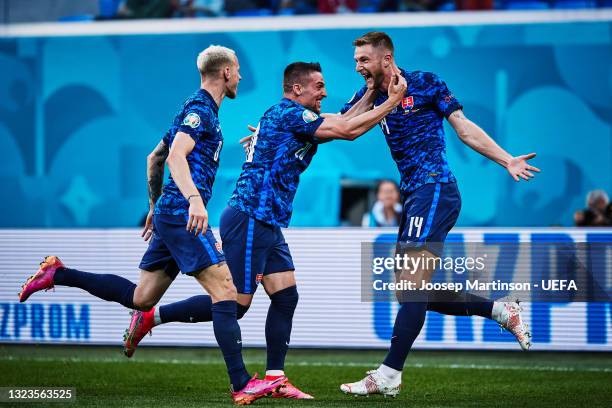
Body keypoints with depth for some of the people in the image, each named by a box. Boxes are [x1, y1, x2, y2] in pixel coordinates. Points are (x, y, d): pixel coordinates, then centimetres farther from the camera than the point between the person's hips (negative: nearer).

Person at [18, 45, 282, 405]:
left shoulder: (200, 110, 22)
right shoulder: (200, 109, -9)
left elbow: (154, 159, 30)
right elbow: (176, 156, -25)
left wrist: (155, 207, 35)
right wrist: (194, 200, -39)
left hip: (168, 214, 10)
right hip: (182, 215, -10)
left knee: (141, 298, 12)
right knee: (225, 290, -14)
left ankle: (58, 274, 16)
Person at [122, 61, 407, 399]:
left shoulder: (292, 118, 18)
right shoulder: (289, 113, -11)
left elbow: (342, 123, 23)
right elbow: (348, 130, -15)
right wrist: (392, 101, -8)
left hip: (267, 225, 10)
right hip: (249, 220, -10)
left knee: (286, 297, 4)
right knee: (234, 304, -8)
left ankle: (275, 379, 5)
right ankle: (151, 317, 1)